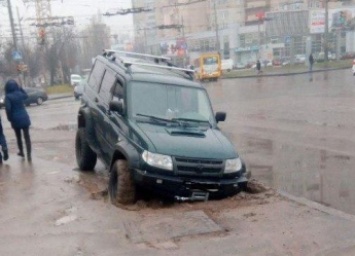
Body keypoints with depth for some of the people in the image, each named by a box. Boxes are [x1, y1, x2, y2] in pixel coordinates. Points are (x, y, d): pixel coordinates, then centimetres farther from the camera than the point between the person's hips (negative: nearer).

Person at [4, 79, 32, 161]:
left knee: (18, 136, 20)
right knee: (27, 137, 2)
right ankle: (29, 156, -3)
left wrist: (10, 118, -7)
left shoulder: (8, 97, -12)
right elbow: (26, 96, 25)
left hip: (15, 119, -2)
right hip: (24, 118, 2)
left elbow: (8, 108, -22)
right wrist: (19, 87, 17)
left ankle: (21, 152, 36)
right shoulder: (20, 93, 0)